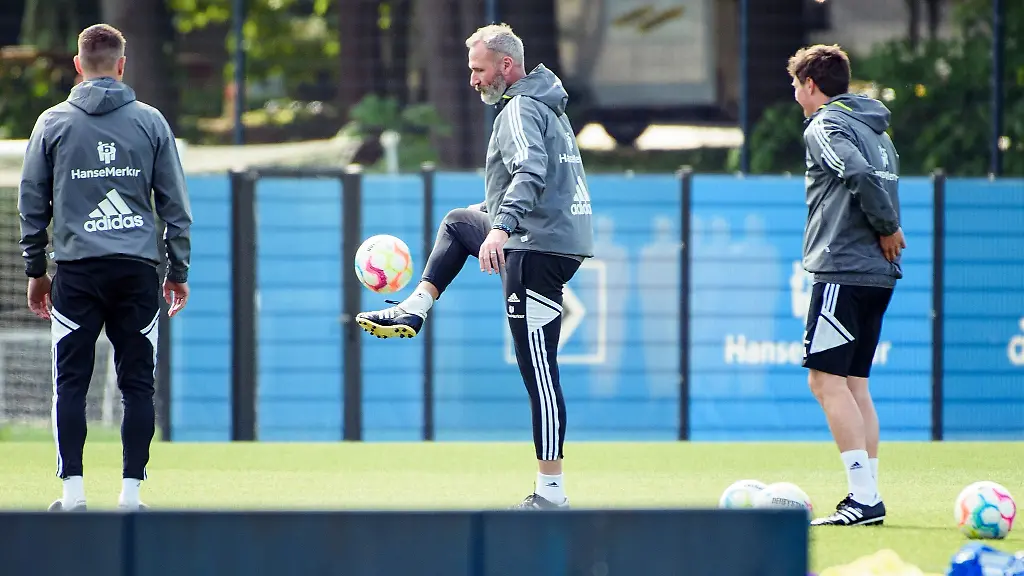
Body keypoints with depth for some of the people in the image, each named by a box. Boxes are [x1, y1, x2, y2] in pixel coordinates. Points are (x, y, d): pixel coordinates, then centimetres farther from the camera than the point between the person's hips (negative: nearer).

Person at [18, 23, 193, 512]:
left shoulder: (53, 123, 4)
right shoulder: (150, 122, 4)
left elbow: (31, 202, 7)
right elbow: (175, 202, 7)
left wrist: (35, 270, 15)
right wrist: (179, 270, 13)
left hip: (76, 270, 0)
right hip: (137, 270, 0)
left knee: (70, 384, 3)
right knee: (137, 384, 5)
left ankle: (72, 490, -2)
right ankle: (130, 491, 2)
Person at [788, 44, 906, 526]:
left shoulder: (824, 126, -7)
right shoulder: (875, 129, 20)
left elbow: (863, 177, -22)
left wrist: (887, 229, -11)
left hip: (843, 270, -9)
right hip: (878, 272, 9)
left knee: (826, 379, -9)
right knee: (854, 383, 12)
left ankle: (863, 496, -16)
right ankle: (870, 496, 9)